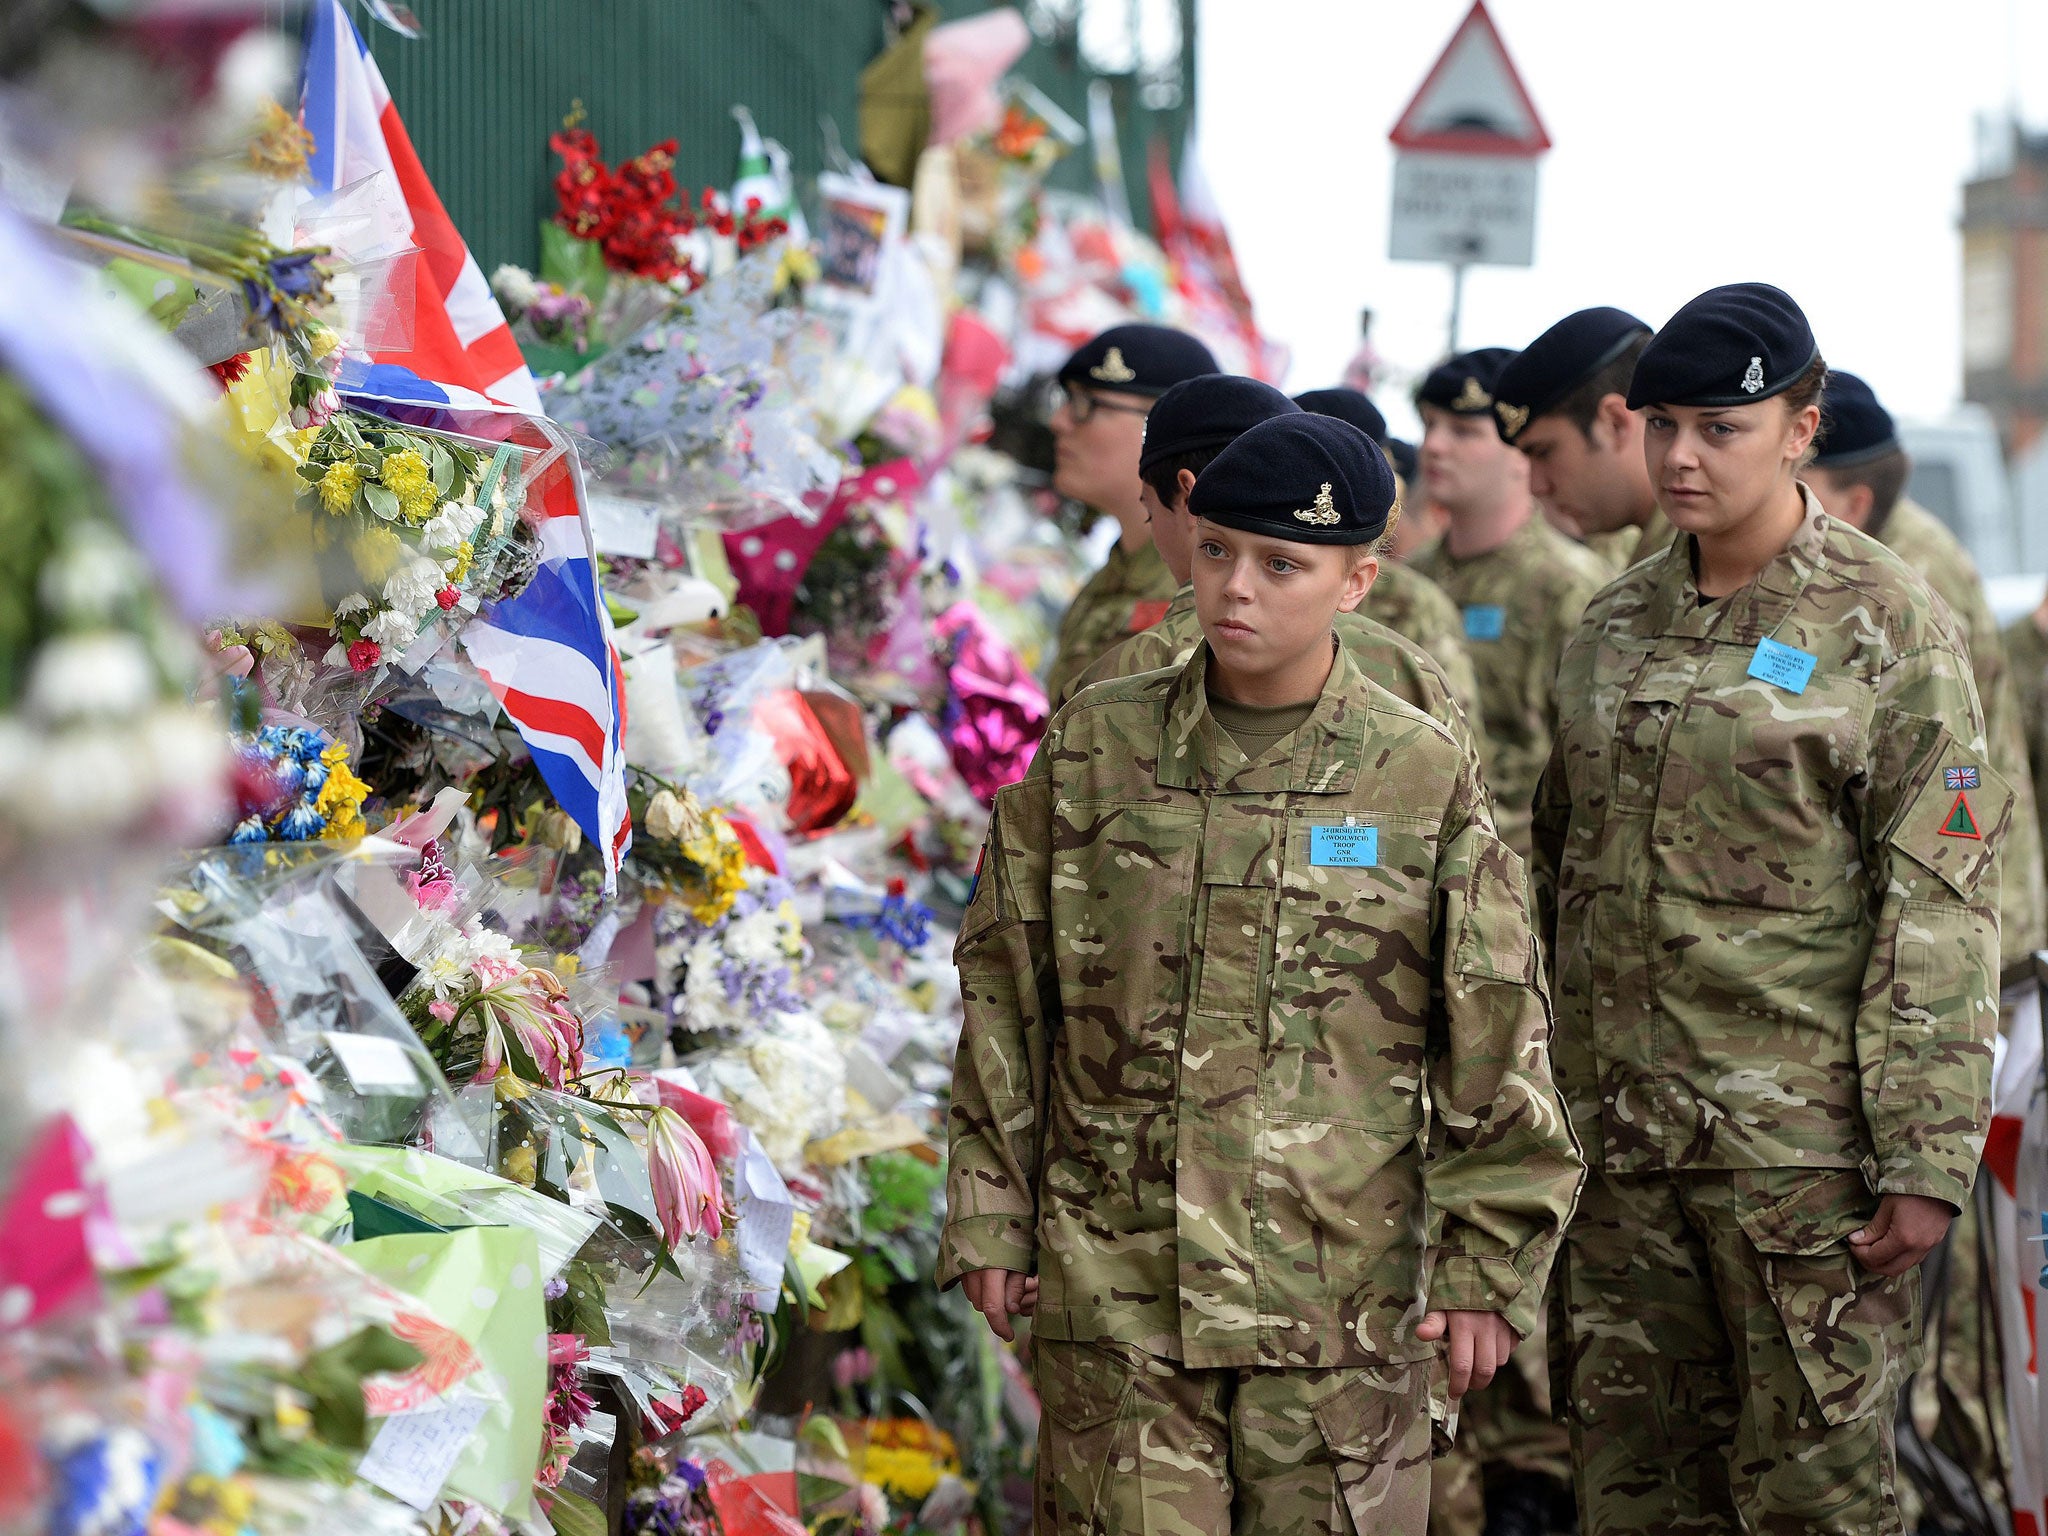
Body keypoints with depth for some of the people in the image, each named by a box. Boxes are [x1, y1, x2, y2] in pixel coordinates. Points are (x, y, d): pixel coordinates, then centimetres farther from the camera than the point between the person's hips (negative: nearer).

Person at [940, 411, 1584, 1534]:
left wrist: (1488, 1269, 0)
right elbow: (1004, 991, 8)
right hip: (1115, 1276, 1)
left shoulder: (1423, 778, 0)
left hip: (1342, 1292, -1)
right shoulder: (1092, 748, 3)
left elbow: (1498, 1046, 2)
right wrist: (990, 1222, 6)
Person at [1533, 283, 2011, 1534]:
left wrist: (1929, 1159, -15)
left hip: (1802, 1142, -6)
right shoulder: (1618, 624, 12)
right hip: (1619, 1138, 6)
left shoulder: (1889, 629, -6)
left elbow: (1944, 908, -10)